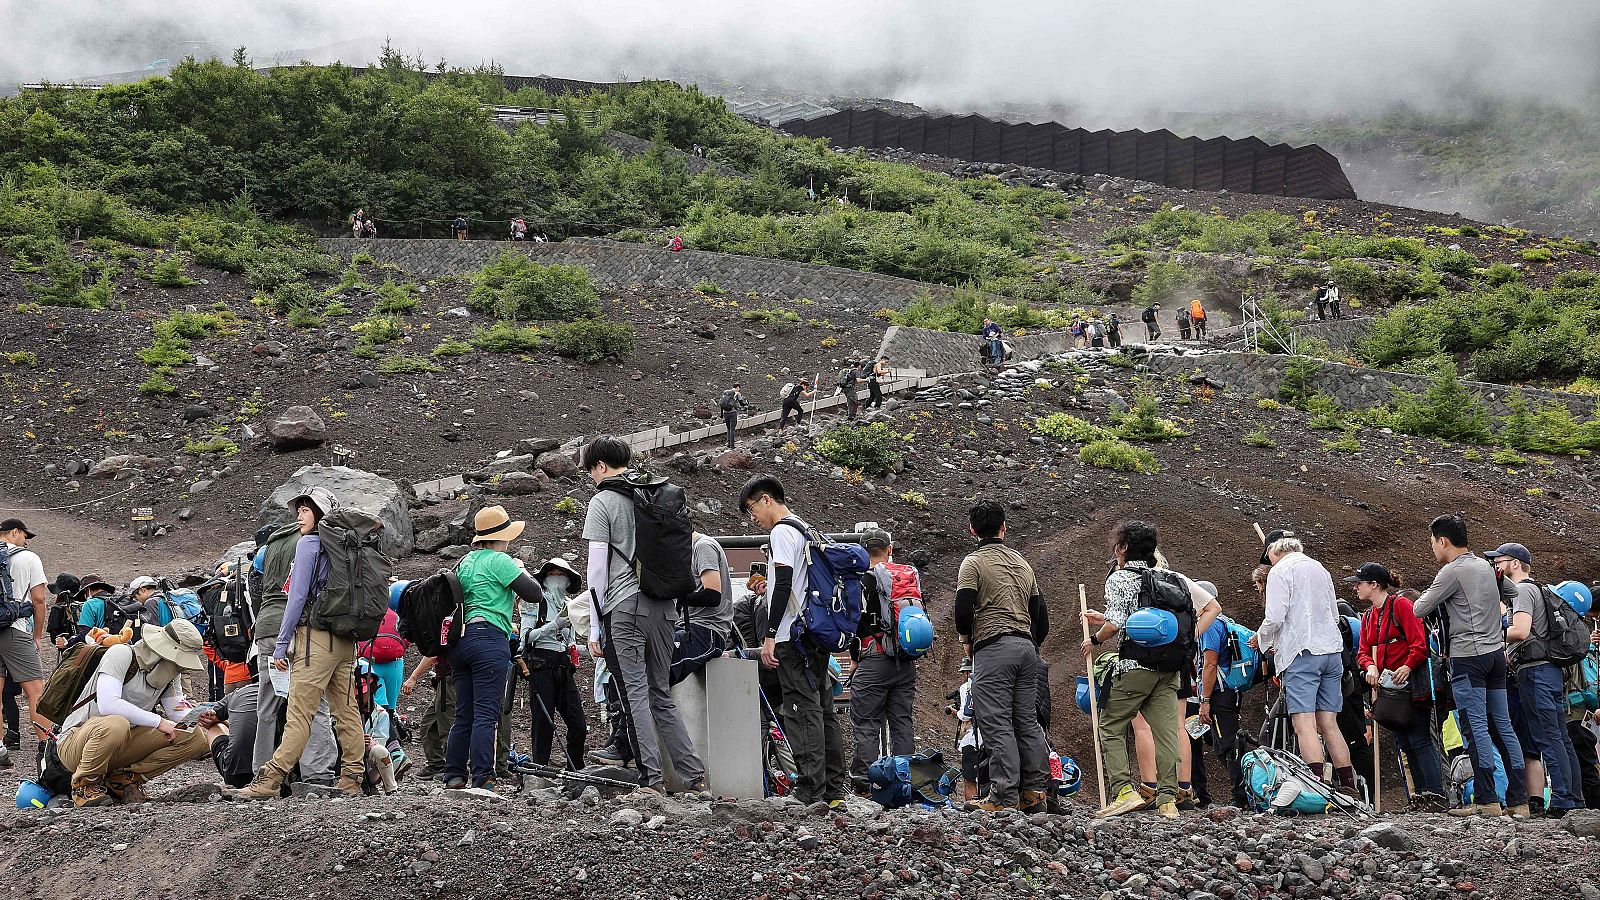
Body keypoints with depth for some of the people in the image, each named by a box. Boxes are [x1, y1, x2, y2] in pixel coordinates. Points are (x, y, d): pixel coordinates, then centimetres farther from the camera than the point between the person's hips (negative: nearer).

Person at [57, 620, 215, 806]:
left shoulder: (171, 674, 6)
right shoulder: (121, 654, -18)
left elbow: (179, 714, 2)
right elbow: (107, 704, -31)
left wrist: (201, 718, -21)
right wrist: (158, 721, -29)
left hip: (123, 745, 7)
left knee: (196, 737, -9)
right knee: (116, 725, -42)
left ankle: (125, 778, -1)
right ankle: (85, 784, -14)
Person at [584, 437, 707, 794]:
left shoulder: (603, 502, -3)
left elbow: (597, 569, -6)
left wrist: (594, 627, -3)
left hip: (624, 608, -6)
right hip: (663, 607, 6)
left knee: (634, 694, -4)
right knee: (661, 694, 12)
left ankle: (651, 780, -8)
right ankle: (695, 776, 8)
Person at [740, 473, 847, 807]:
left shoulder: (782, 532, -9)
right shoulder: (807, 530, 21)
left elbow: (783, 586, -18)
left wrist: (769, 635, -18)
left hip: (794, 637, -10)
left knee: (802, 712, -10)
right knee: (823, 711, 9)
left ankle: (810, 794, -13)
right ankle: (835, 791, 11)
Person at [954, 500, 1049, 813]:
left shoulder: (974, 562, -2)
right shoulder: (1023, 563, 19)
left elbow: (963, 610, -12)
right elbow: (1042, 617, 18)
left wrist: (966, 640, 5)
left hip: (992, 648, -7)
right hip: (1027, 647, 7)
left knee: (997, 725, -7)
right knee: (1028, 722, 9)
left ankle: (1004, 797, -10)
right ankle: (1035, 792, 8)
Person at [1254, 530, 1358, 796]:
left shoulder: (1280, 571, -3)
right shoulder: (1320, 569, 19)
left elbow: (1275, 617, -13)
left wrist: (1262, 640, 7)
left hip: (1302, 653, -7)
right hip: (1332, 650, 7)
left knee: (1304, 724, -10)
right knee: (1329, 724, 9)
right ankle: (1348, 788, 7)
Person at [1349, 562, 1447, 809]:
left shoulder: (1400, 605, -9)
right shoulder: (1368, 616, 16)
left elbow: (1419, 644, -14)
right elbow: (1364, 651, 13)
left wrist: (1407, 667, -23)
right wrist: (1370, 667, -7)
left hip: (1411, 684, -8)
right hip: (1387, 686, 8)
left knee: (1419, 740, -11)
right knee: (1404, 743, 9)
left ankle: (1436, 796, -11)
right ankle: (1420, 796, 13)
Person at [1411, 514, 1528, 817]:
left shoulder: (1452, 571, -9)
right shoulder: (1486, 566, 15)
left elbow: (1419, 610, -7)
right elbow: (1514, 595, 26)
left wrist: (1423, 598, 15)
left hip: (1468, 657, -8)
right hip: (1496, 652, 8)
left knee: (1476, 728, -7)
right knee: (1502, 726, 8)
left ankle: (1487, 801, -9)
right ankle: (1519, 800, 7)